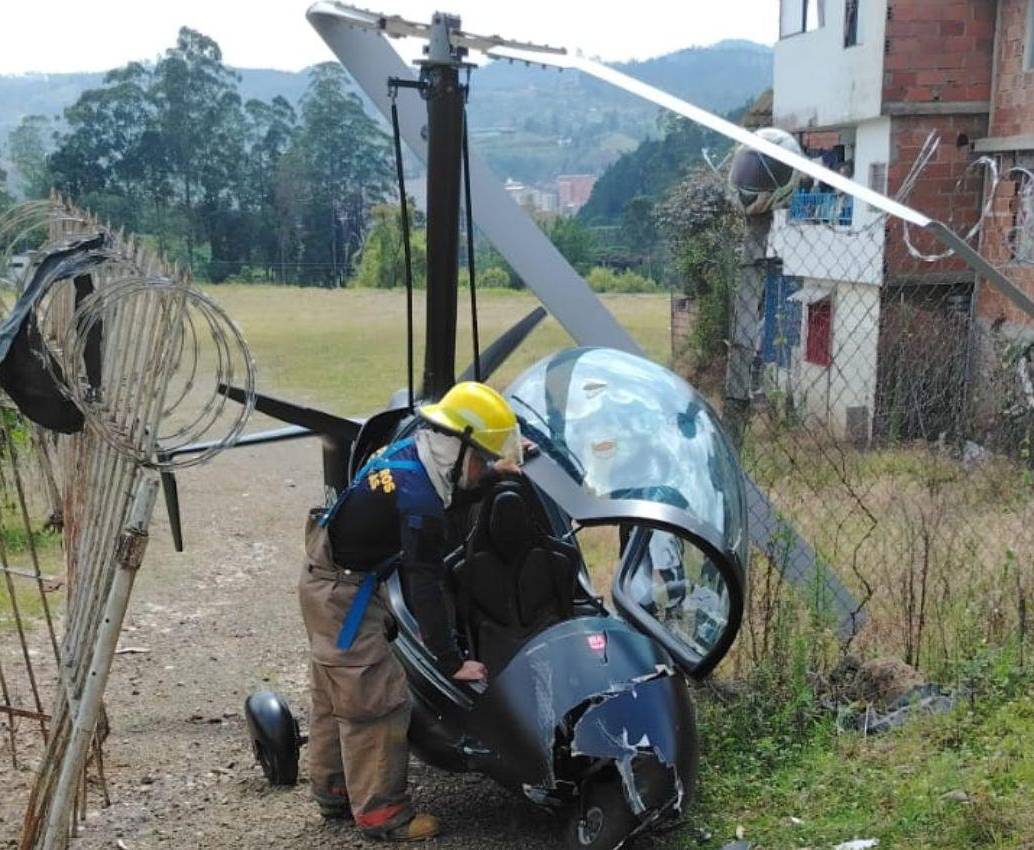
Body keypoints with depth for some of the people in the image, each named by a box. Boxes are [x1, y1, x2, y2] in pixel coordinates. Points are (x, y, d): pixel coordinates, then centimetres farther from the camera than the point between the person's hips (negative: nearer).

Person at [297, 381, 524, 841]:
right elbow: (425, 587, -28)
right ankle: (380, 811, 6)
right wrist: (452, 663, -24)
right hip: (344, 594, -10)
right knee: (377, 699, -4)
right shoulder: (418, 499, -27)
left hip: (325, 580, 10)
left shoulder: (410, 453, 0)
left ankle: (333, 790, 32)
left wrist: (492, 474, 16)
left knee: (335, 693, 19)